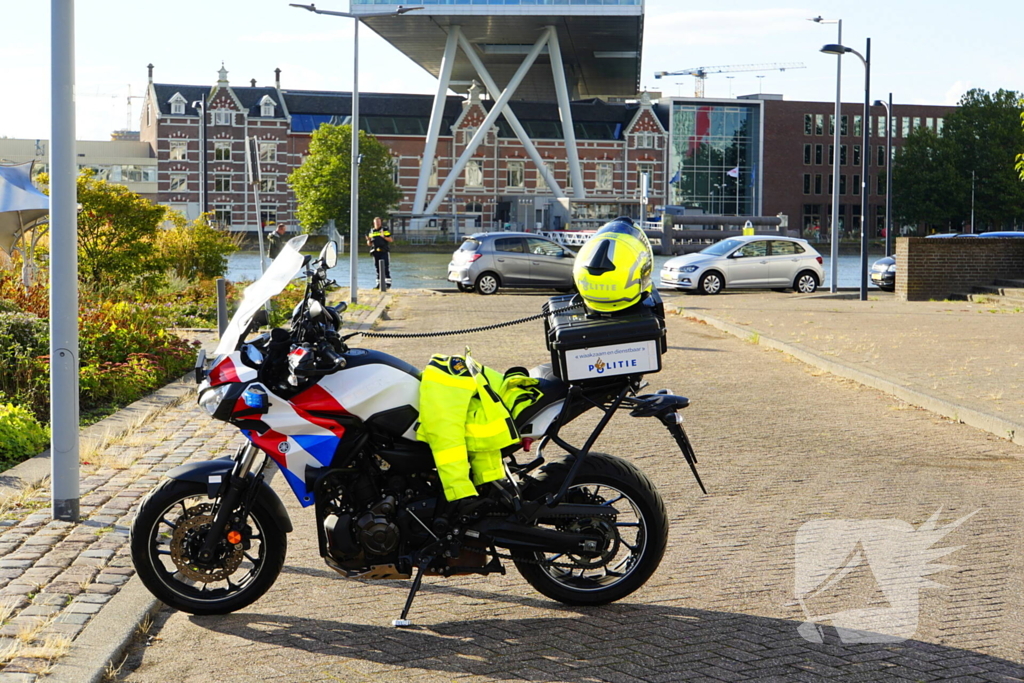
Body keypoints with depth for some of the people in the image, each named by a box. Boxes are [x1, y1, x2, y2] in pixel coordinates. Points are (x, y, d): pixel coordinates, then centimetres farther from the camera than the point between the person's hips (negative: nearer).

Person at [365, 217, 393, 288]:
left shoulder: (385, 230, 2)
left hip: (384, 252, -4)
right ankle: (379, 284, 7)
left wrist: (384, 237, -20)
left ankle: (388, 283, -7)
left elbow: (391, 240, -4)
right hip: (376, 252, 4)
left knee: (385, 268, -9)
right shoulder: (372, 232, 15)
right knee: (377, 269, 4)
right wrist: (368, 240, -6)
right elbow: (369, 244, 16)